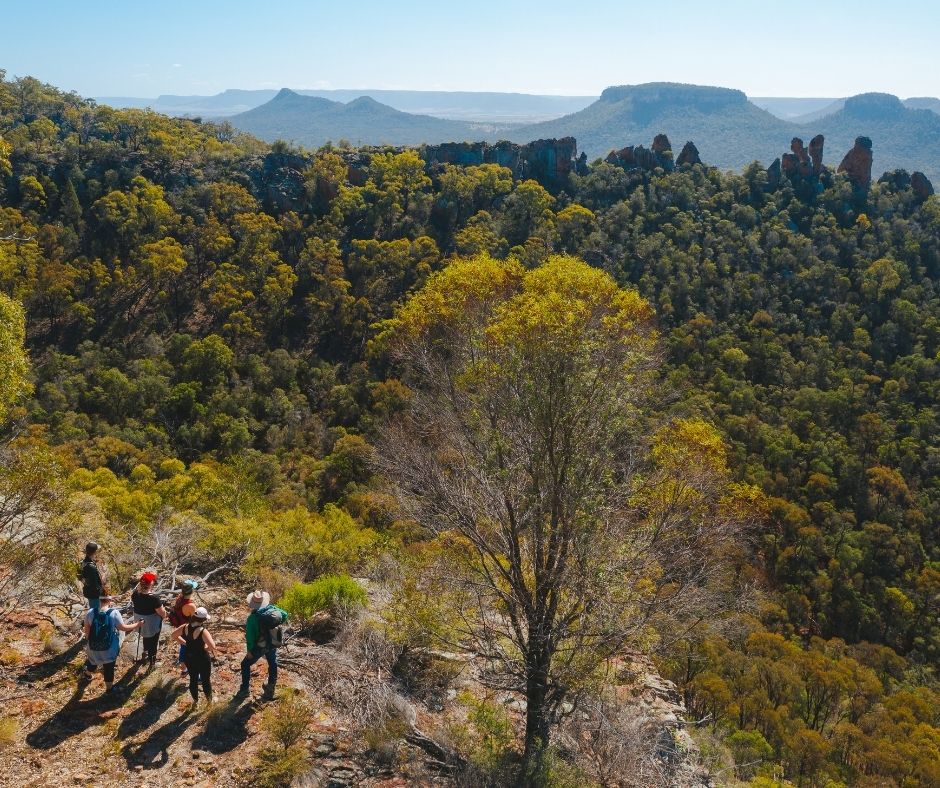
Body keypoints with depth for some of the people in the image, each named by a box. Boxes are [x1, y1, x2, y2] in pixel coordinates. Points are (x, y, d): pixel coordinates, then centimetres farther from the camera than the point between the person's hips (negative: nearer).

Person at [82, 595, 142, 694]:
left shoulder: (91, 612, -12)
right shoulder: (114, 613, -20)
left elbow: (87, 631, -3)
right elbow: (123, 628, -11)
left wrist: (89, 639, 17)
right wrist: (137, 625, 4)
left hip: (94, 646, 3)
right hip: (109, 648, -3)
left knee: (93, 660, 33)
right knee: (109, 667, 16)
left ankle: (88, 675, 60)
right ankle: (109, 688, 31)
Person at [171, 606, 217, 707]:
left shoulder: (186, 627, -12)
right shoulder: (203, 631, -30)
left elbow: (174, 634, 6)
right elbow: (212, 647, -36)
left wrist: (185, 643, 7)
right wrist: (207, 648, -13)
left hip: (189, 658, 5)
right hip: (202, 659, -5)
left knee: (193, 679, 25)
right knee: (206, 679, 18)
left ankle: (195, 700, 42)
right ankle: (209, 700, 37)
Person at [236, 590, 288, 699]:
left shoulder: (253, 618, -26)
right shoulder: (273, 609, -13)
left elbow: (249, 636, -21)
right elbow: (285, 615, 5)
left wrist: (249, 650, -9)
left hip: (259, 647, -4)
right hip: (273, 645, 4)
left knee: (246, 664, 17)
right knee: (273, 665, 23)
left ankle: (244, 689, 22)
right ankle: (270, 689, 34)